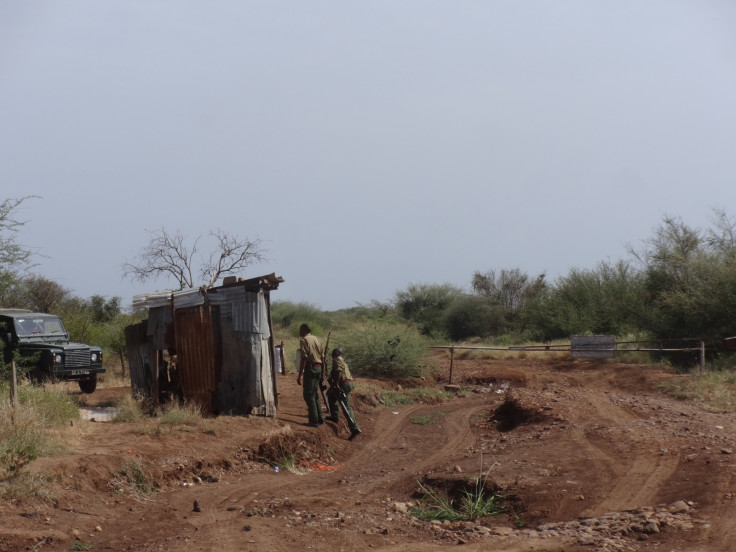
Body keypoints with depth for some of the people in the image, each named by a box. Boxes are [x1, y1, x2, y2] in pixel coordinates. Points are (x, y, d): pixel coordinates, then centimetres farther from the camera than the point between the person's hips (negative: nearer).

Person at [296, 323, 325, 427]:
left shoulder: (304, 340, -8)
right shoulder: (317, 339, 15)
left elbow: (304, 358, -16)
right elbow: (322, 357, 16)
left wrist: (299, 375, -16)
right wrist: (322, 372, 22)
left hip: (310, 369, -8)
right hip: (318, 368, 8)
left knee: (308, 395, -2)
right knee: (315, 395, 18)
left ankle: (314, 421, -4)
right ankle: (319, 418, 21)